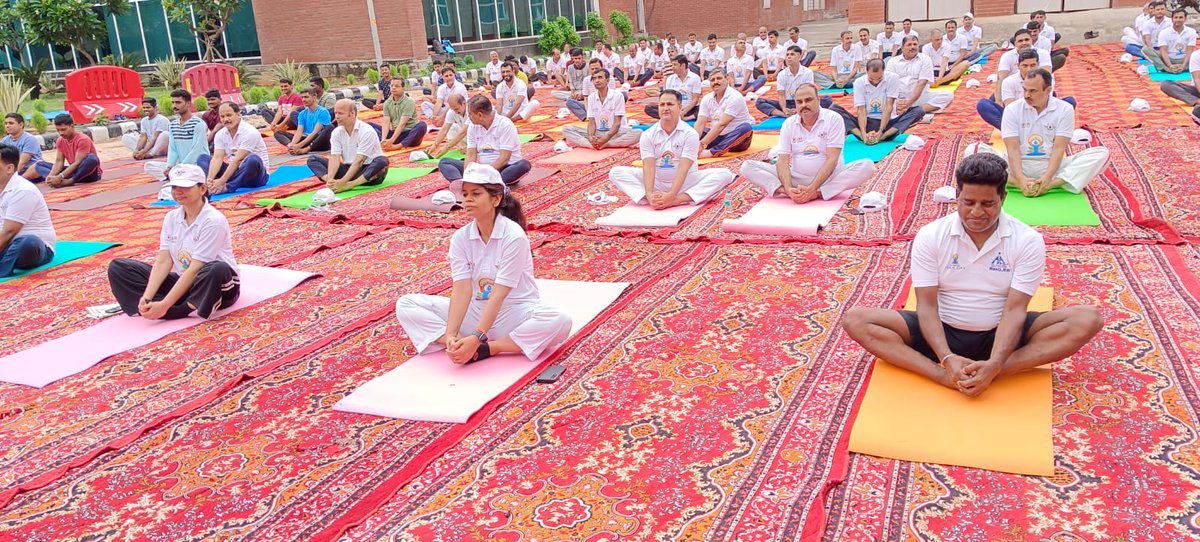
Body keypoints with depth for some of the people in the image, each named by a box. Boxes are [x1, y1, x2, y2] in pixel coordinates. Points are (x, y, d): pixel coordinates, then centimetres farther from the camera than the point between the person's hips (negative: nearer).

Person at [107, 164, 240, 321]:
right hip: (183, 283, 7)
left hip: (215, 286, -7)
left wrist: (164, 305, -27)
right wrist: (146, 298, -19)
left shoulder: (213, 220, -17)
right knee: (118, 267, -5)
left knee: (217, 269, -41)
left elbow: (194, 269, -22)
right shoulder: (171, 218, 4)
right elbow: (163, 261, -5)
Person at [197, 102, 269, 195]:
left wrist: (221, 181, -29)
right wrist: (209, 179, -28)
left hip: (256, 175, -6)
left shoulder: (250, 132, -17)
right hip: (234, 172, 7)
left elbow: (238, 160, -24)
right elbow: (217, 158, -10)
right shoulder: (220, 134, 2)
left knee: (253, 159, -37)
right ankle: (210, 185, -31)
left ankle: (226, 188, -38)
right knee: (203, 158, -2)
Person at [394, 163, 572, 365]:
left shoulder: (514, 236, -18)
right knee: (406, 304, -8)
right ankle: (460, 346, -25)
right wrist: (451, 335, -28)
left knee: (559, 321, -35)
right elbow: (462, 289, -14)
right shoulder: (460, 238, -4)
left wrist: (477, 338, -33)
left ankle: (485, 349, -25)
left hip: (514, 312, -4)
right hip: (476, 311, 4)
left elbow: (498, 294, -24)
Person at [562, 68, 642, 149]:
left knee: (638, 133, -35)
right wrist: (590, 137, -21)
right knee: (566, 129, -13)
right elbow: (591, 122, 2)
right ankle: (594, 144, -36)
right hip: (597, 132, 3)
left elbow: (617, 123, -11)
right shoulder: (591, 97, 6)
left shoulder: (617, 96, -7)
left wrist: (606, 139, -27)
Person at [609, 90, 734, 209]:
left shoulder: (690, 134, -11)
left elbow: (683, 168, -19)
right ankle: (649, 199, -36)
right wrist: (649, 194, -30)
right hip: (657, 183, 2)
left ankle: (676, 200, -39)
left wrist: (671, 195, -33)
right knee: (616, 172, -15)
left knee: (724, 174, -25)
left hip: (683, 183, -1)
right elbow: (649, 166, -13)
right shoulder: (648, 135, -3)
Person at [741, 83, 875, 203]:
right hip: (796, 178, 2)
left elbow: (832, 159, -15)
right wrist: (788, 188, -25)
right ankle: (787, 192, -33)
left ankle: (816, 194, -37)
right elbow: (783, 160, -5)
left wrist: (812, 188, -27)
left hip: (828, 178, -2)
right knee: (748, 166, -13)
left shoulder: (833, 119, -7)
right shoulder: (788, 124, 3)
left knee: (867, 165, -29)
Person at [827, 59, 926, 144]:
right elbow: (861, 110, -11)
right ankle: (863, 137, -34)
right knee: (833, 108, -20)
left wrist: (880, 132, -25)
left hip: (887, 122, -1)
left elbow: (888, 107, -14)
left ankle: (882, 136, -34)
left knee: (919, 110, -25)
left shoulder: (893, 78, -8)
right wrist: (863, 134, -27)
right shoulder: (859, 83, -5)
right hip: (867, 122, 1)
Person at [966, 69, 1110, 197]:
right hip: (1019, 164, -1)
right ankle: (1019, 184, -36)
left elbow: (1059, 148, -9)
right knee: (974, 150, -24)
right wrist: (1021, 179, -26)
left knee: (1101, 153, -21)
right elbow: (1013, 148, -10)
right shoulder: (1012, 109, -2)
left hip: (1051, 165, 1)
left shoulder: (1065, 109, -2)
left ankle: (1051, 184, -36)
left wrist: (1047, 178, -26)